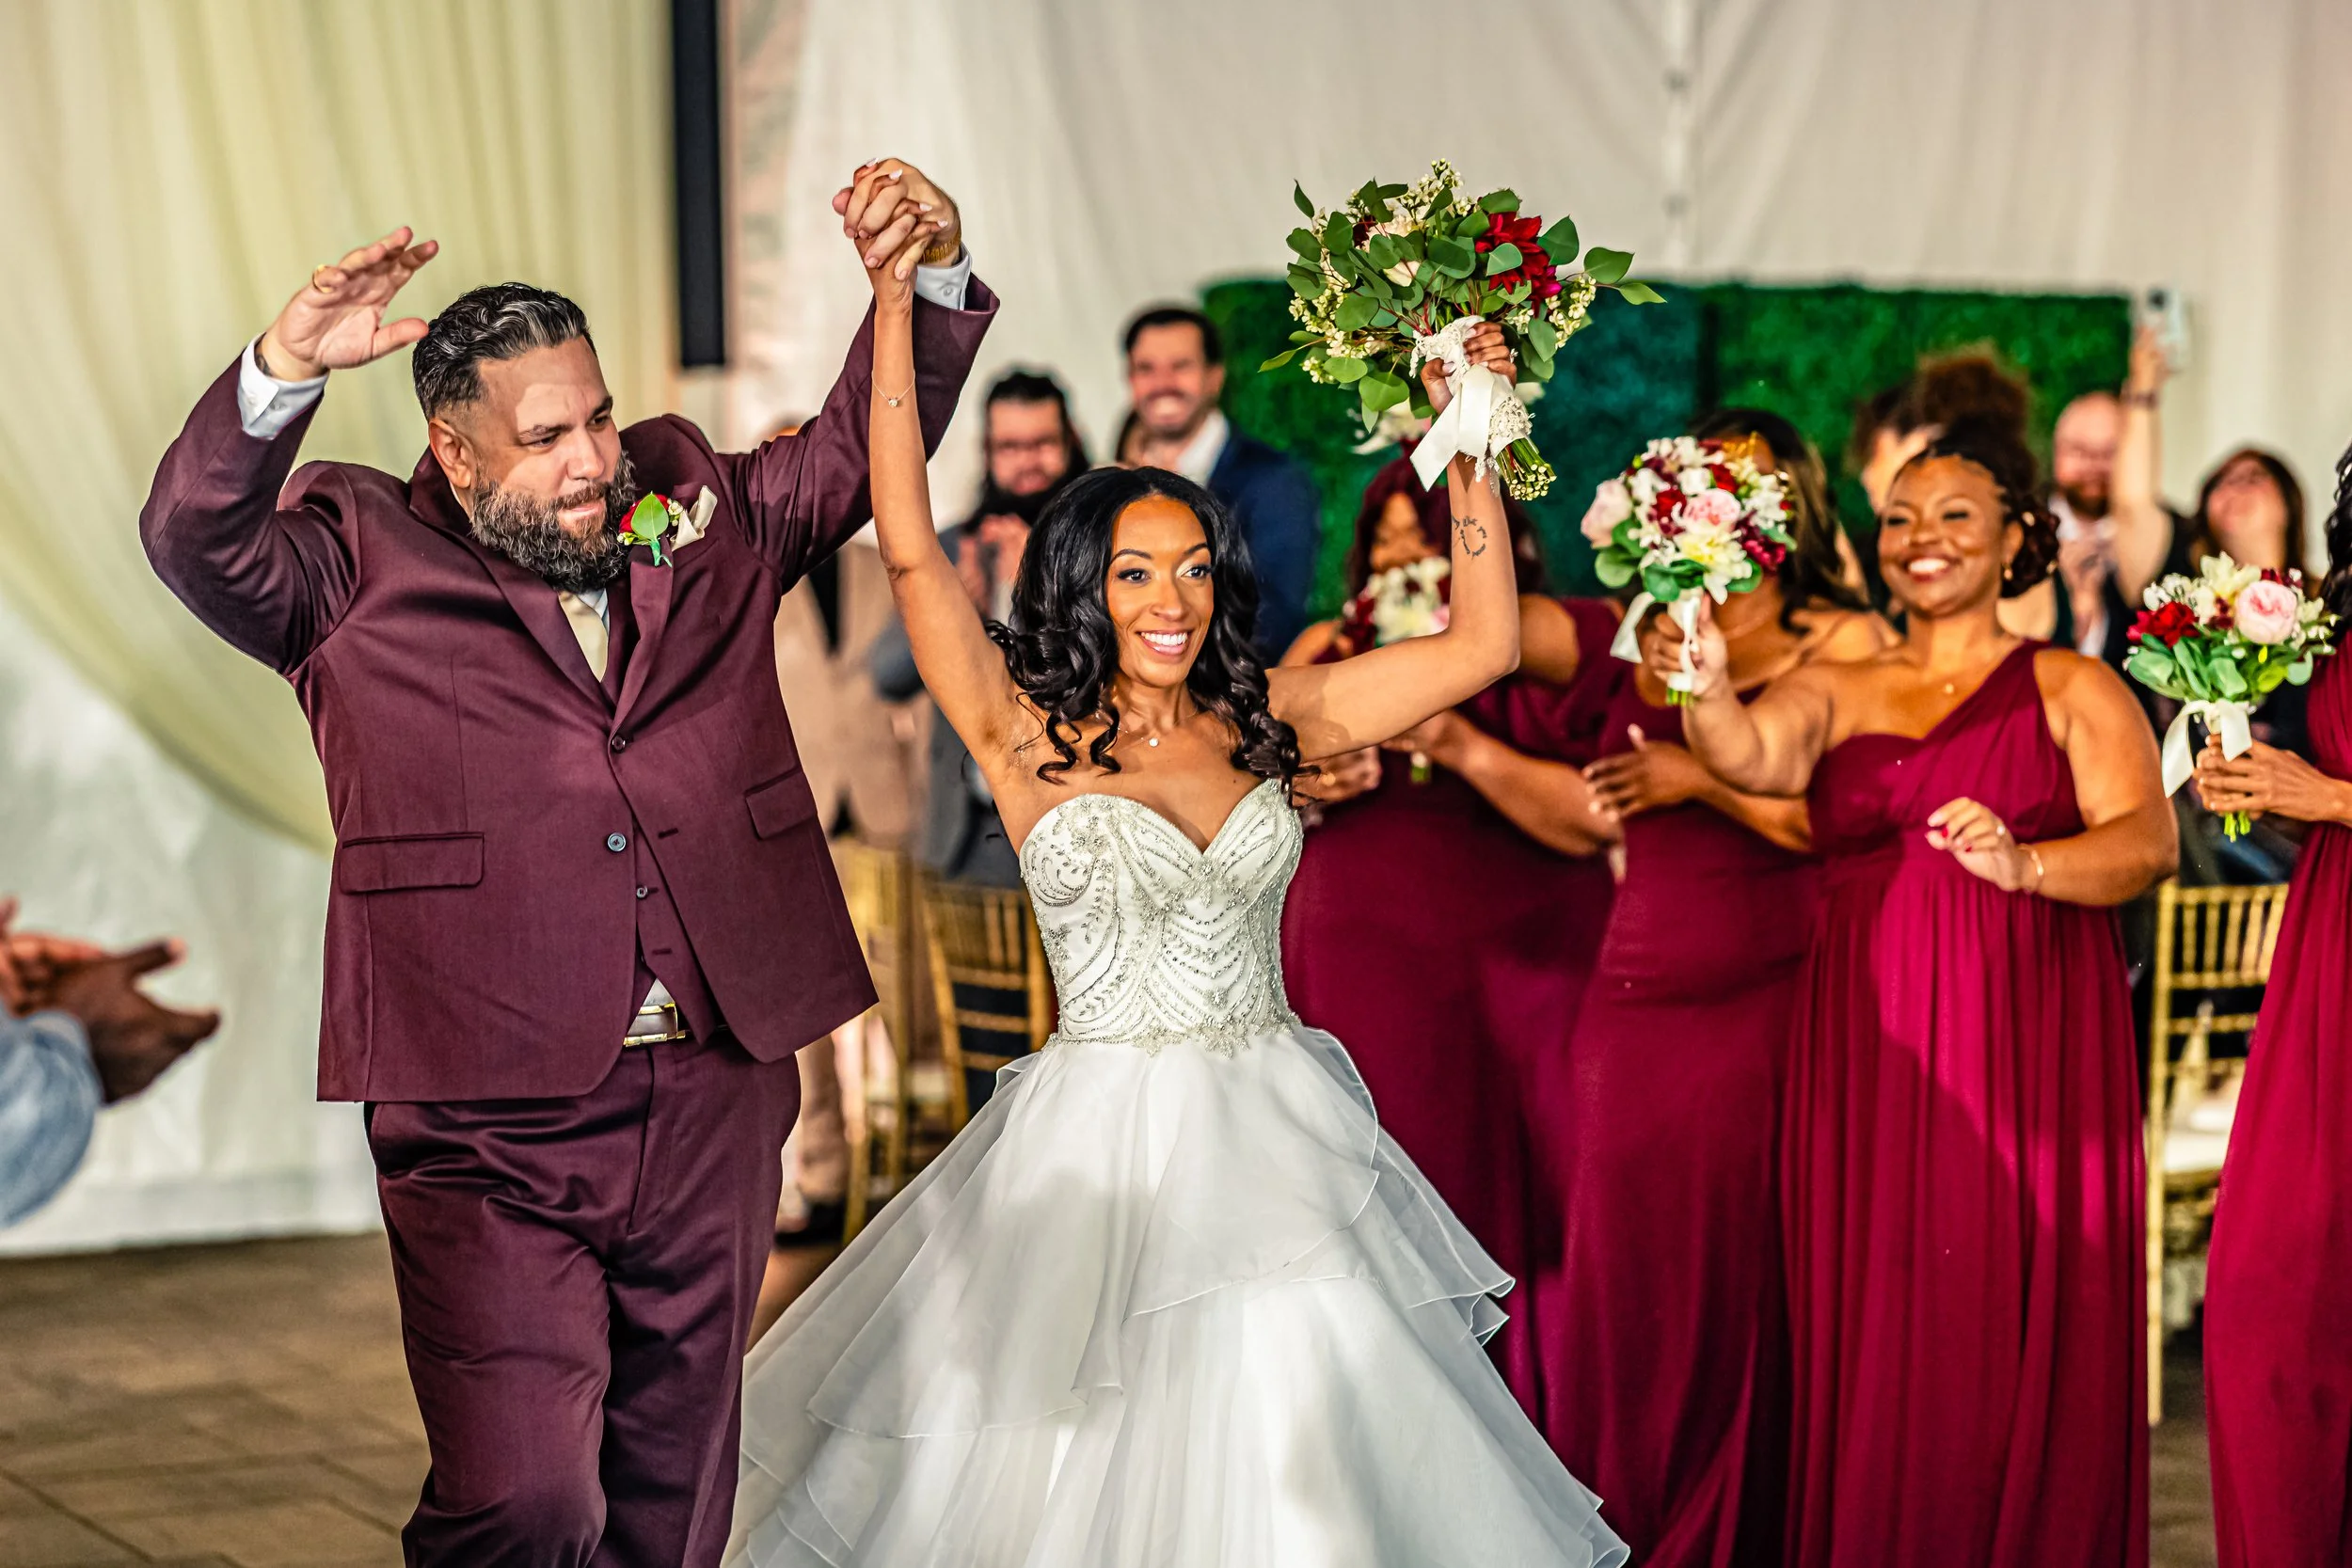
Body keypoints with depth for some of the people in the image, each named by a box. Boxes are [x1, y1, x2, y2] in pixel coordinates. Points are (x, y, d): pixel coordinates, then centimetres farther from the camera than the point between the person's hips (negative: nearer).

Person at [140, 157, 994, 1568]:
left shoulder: (702, 516, 14)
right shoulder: (360, 564, 2)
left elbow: (864, 445, 17)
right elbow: (196, 539, -13)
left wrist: (929, 280, 0)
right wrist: (283, 374, -29)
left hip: (717, 1106, 5)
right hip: (490, 1131, -4)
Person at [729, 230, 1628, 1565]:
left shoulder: (1263, 721, 5)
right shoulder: (1029, 735, -4)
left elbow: (1483, 644, 6)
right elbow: (911, 549, -13)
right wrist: (896, 306, -16)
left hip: (1277, 1139, 3)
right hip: (1100, 1145, -3)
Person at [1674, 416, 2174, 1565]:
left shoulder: (2071, 690, 7)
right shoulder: (1834, 692, 14)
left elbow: (2146, 841, -8)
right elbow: (1756, 756, -7)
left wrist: (2022, 862, -27)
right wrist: (1706, 694, -29)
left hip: (2029, 1050, -2)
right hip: (1870, 1060, 2)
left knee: (2023, 1334, -4)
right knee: (1874, 1329, -1)